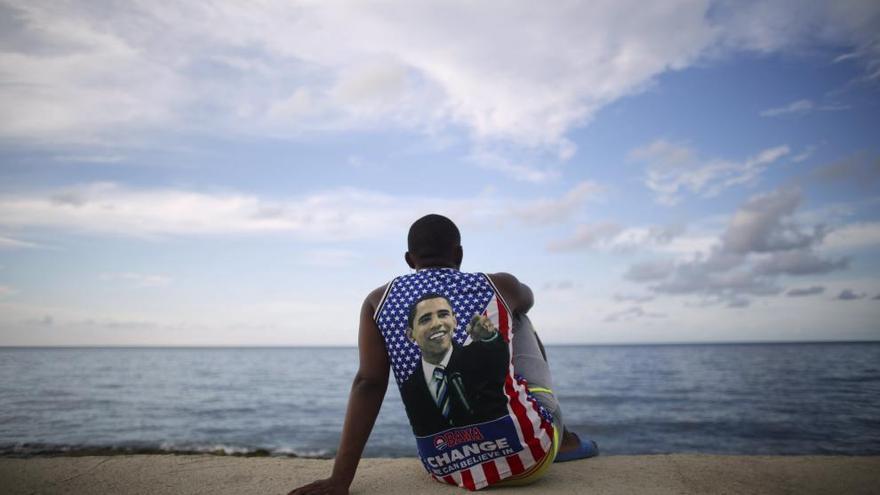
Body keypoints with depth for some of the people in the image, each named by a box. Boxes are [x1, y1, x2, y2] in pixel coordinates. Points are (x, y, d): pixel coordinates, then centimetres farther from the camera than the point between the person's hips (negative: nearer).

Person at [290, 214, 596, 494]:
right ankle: (562, 440, 35)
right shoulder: (499, 287, -1)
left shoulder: (379, 301, -1)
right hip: (526, 451, -1)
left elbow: (368, 383, -10)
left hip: (449, 469, 2)